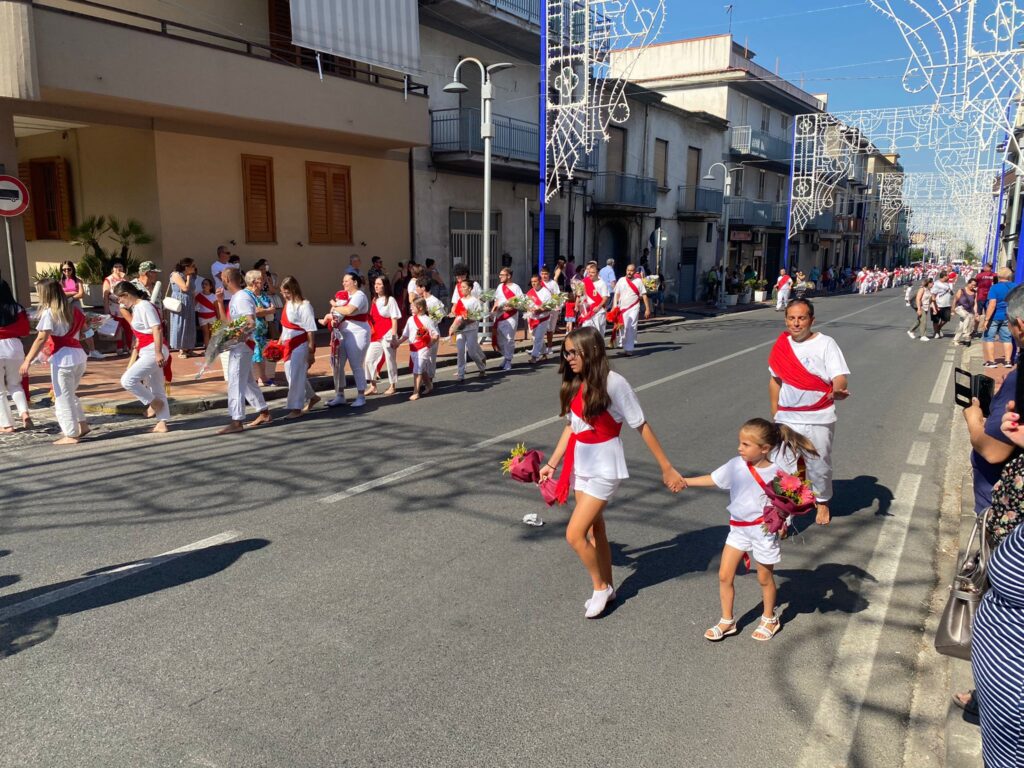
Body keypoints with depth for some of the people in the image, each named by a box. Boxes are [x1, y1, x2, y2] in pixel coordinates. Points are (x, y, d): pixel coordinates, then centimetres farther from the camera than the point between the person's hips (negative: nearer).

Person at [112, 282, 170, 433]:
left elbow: (157, 330, -21)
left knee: (127, 380, -15)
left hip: (153, 352, -10)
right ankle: (162, 423, 13)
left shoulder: (144, 306, -12)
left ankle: (153, 403, 2)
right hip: (148, 353, 10)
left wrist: (158, 353, -27)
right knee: (157, 389, 10)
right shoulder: (136, 308, 17)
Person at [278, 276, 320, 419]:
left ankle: (296, 408, 9)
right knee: (292, 375, 17)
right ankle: (311, 397, 34)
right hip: (289, 345, 9)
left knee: (296, 376, -2)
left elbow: (311, 330, -17)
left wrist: (311, 352, -17)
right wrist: (280, 342, 15)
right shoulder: (287, 304, 9)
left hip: (300, 346, -9)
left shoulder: (303, 305, -16)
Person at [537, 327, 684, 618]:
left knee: (574, 535, -6)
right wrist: (552, 464, 12)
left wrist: (666, 467, -9)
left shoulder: (613, 383, -20)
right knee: (594, 530, 18)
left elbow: (641, 427, -14)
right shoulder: (574, 384, 0)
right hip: (580, 465, 7)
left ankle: (600, 587, 19)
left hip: (604, 468, -7)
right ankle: (606, 587, 37)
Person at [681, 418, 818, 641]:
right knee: (724, 575, 4)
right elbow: (712, 479, -4)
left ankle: (770, 620, 39)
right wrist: (685, 481, -8)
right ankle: (727, 621, 22)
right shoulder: (736, 465, -11)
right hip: (738, 528, 3)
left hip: (764, 529, -3)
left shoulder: (779, 470, -16)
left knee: (765, 578, 14)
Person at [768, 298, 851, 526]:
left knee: (819, 464, 12)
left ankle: (822, 503, 35)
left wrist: (837, 391, -41)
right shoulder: (781, 345, 3)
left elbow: (840, 377, -17)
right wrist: (774, 414, 12)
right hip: (787, 419, 2)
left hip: (819, 420, -2)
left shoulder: (825, 344, -9)